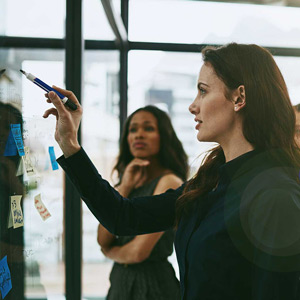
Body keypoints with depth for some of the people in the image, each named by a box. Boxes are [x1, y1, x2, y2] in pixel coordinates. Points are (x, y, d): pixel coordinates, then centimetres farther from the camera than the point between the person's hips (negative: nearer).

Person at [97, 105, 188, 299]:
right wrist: (124, 188, -8)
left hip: (151, 284, -7)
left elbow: (138, 252, -20)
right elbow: (103, 240, -2)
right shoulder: (129, 181, 8)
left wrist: (112, 252, 1)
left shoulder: (169, 182, -14)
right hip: (121, 281, 7)